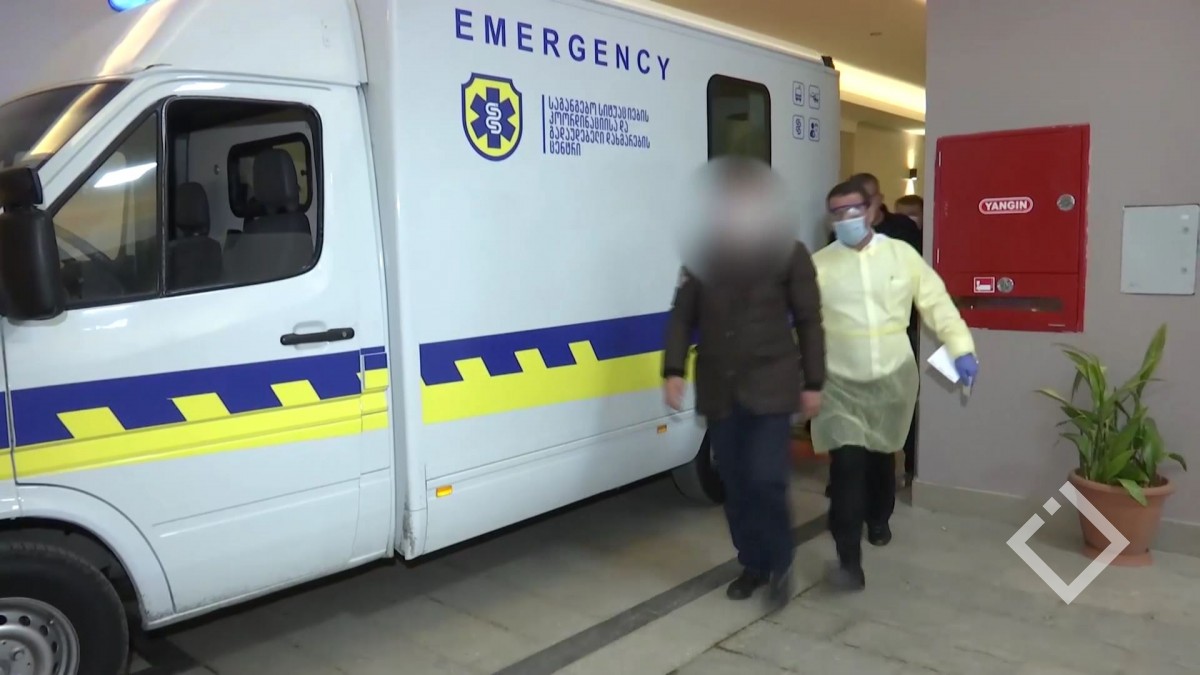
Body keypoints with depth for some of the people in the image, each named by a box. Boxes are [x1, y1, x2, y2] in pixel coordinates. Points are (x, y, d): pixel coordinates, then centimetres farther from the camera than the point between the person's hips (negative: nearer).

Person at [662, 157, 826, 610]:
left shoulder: (788, 253, -2)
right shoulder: (703, 254, 4)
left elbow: (809, 321, 1)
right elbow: (682, 316, 6)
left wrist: (813, 383, -1)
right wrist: (673, 371, -3)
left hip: (770, 387, -3)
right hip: (719, 389, 3)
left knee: (765, 480, -10)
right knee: (735, 483, 9)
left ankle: (780, 565, 15)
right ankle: (753, 565, 26)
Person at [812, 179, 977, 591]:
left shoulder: (902, 255, 2)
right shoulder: (819, 265, -2)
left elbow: (937, 303, 3)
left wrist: (961, 348, -7)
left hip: (893, 380, 2)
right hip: (840, 385, -2)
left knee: (881, 458, 20)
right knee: (847, 467, -11)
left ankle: (879, 521, 47)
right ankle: (849, 559, -5)